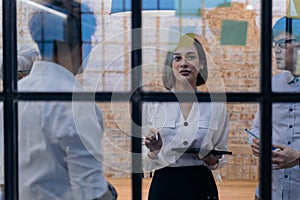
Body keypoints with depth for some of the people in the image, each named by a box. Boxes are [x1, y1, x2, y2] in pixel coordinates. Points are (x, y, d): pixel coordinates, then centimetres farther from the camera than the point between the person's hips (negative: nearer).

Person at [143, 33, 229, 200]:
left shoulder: (216, 105, 0)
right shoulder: (153, 104, -3)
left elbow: (222, 151, 12)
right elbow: (145, 162, 2)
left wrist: (213, 161, -8)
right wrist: (153, 150, -17)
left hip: (201, 185, 1)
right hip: (164, 185, -1)